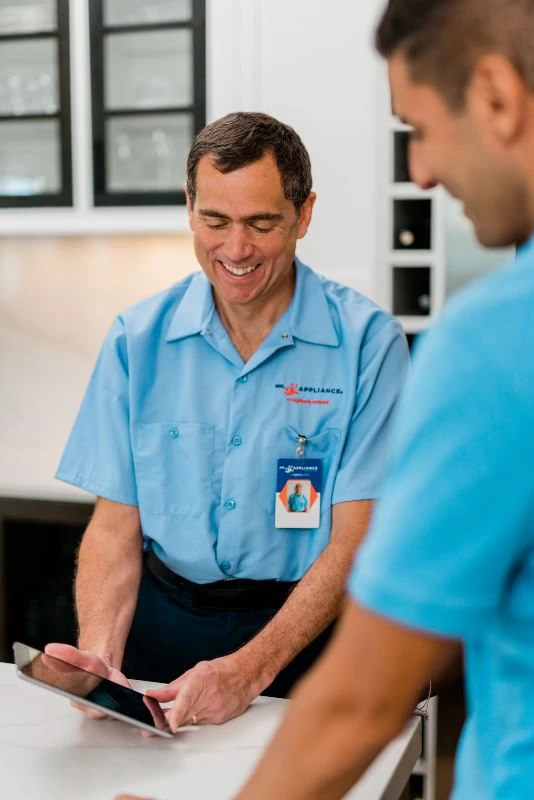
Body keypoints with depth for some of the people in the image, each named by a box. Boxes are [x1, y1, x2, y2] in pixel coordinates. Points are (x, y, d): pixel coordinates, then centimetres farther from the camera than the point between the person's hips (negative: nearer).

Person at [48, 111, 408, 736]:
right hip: (163, 617, 2)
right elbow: (116, 522, 4)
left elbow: (356, 537, -7)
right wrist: (101, 654, -14)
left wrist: (252, 666, -19)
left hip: (307, 628, -2)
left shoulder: (367, 340, -5)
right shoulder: (137, 338, 4)